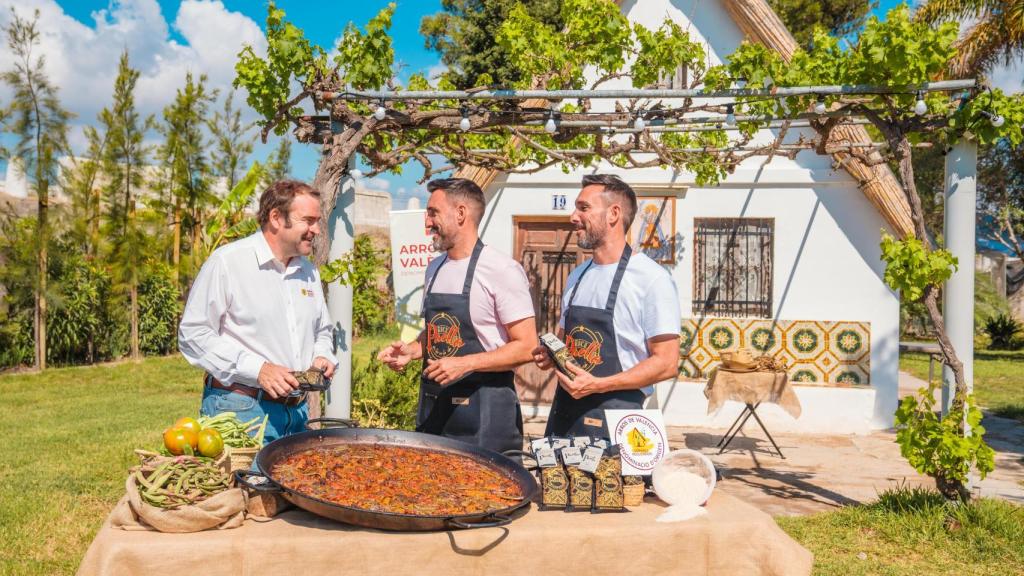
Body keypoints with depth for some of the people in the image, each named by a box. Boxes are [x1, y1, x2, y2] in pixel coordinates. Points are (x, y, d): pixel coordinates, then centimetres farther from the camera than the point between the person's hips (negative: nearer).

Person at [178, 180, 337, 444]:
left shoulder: (308, 270, 13)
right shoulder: (227, 262, -10)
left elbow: (323, 331, 26)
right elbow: (193, 335, -13)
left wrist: (322, 357, 3)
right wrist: (257, 369, -20)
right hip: (239, 411, -6)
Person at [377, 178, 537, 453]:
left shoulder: (502, 270, -13)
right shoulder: (434, 269, 10)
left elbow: (526, 347, -15)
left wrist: (465, 363, -22)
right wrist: (412, 350, 3)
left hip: (484, 410, -6)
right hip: (433, 404, 7)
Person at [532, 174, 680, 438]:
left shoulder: (652, 278, -10)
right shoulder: (576, 277, 13)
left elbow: (666, 363, -13)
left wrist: (598, 385, -21)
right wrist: (549, 356, 2)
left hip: (613, 420, -6)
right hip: (563, 413, 6)